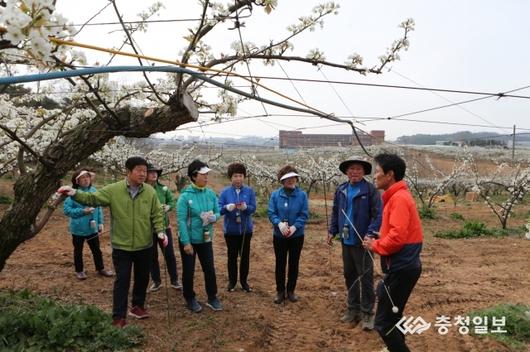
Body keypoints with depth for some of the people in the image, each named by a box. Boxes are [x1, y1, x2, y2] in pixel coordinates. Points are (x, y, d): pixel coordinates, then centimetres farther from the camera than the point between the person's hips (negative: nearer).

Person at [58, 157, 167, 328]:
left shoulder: (150, 192, -5)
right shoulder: (113, 190, -10)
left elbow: (157, 214, 0)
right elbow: (92, 198, -11)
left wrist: (160, 231, -13)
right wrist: (74, 193, -27)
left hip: (145, 246, 3)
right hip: (121, 246, -2)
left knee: (142, 278, 18)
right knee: (122, 281, 4)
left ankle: (138, 306, 39)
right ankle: (119, 317, 14)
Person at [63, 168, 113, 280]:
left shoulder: (94, 190, -4)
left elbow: (98, 208, 3)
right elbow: (66, 209, -14)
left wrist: (100, 223, 0)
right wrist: (82, 211, -22)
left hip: (92, 228, 4)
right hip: (78, 228, -3)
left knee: (96, 249, 17)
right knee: (78, 250, 16)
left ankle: (100, 268, 34)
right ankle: (79, 271, 34)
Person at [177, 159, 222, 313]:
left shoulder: (211, 194, -4)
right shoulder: (185, 196, -18)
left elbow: (217, 212, 6)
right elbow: (181, 220, -18)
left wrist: (213, 217, -19)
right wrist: (186, 242, -19)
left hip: (206, 239, 4)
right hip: (189, 240, -4)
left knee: (210, 269, 13)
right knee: (188, 271, 11)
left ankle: (212, 298, 30)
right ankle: (190, 299, 31)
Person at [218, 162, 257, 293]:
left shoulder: (249, 191, -3)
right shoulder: (225, 192, -5)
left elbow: (253, 208, -8)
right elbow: (219, 209, -9)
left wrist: (245, 207, -30)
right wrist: (227, 207, -31)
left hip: (246, 229, 1)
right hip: (230, 230, -1)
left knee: (245, 256, 10)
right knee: (232, 256, 9)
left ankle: (244, 281, 25)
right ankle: (232, 281, 25)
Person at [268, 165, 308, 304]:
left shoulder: (302, 195, -9)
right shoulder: (275, 195, -7)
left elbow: (304, 215, -10)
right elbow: (271, 213, -9)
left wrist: (294, 227, -24)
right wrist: (279, 223, -27)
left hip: (297, 235, 0)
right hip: (279, 235, 0)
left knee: (294, 263, 12)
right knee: (280, 263, 9)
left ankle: (291, 290, 28)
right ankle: (280, 291, 24)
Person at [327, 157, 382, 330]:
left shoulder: (371, 190, -11)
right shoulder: (341, 190, 5)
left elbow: (377, 215, -14)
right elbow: (335, 212, 14)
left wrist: (370, 234, -24)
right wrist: (332, 231, 7)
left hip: (362, 242, -6)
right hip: (346, 241, 6)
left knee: (365, 277, 2)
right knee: (349, 276, 16)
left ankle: (367, 313, 15)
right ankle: (353, 308, 31)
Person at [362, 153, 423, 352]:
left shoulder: (399, 198, -19)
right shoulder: (397, 196, 13)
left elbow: (397, 236, -27)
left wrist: (376, 246, -12)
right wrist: (378, 242, 6)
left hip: (401, 269, -10)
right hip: (402, 266, 10)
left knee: (383, 322, -4)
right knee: (392, 316, 23)